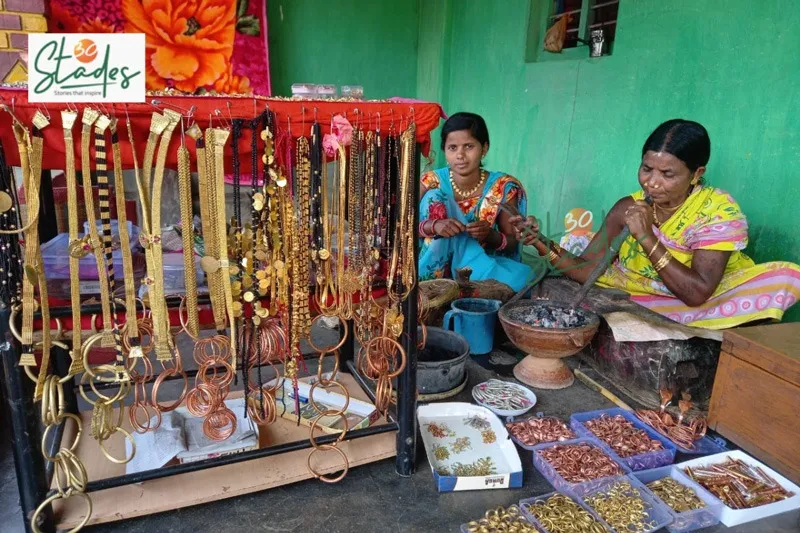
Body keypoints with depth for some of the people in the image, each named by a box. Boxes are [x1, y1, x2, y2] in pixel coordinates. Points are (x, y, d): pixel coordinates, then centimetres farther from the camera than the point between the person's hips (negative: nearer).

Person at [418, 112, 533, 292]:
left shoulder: (503, 188, -8)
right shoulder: (431, 182, -9)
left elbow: (512, 244, -2)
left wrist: (491, 235, -25)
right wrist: (432, 226, -31)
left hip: (479, 263, 1)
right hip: (434, 269, 0)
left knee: (523, 277, -28)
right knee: (434, 197, -22)